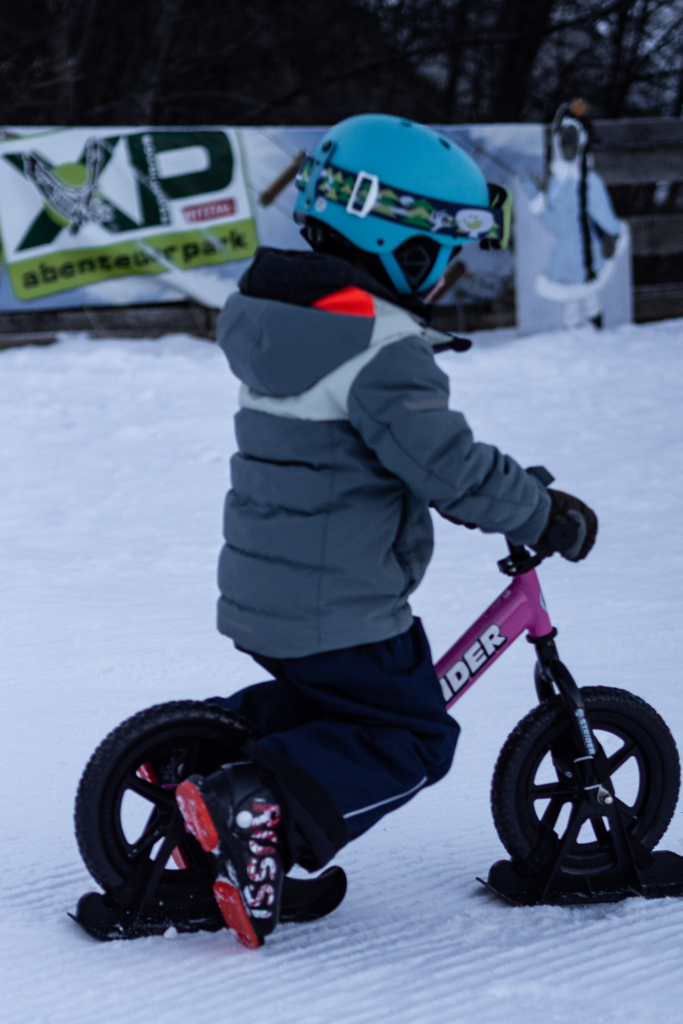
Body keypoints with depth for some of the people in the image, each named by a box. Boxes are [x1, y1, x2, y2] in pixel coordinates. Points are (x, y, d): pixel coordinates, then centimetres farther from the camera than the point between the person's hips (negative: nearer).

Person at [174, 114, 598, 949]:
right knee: (412, 740, 2)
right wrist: (547, 516, -10)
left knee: (331, 697, 28)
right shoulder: (382, 349, -21)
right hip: (338, 610, -9)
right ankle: (258, 808, -16)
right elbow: (449, 467, -24)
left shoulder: (281, 321, 10)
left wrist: (492, 492, 23)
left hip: (258, 593, 9)